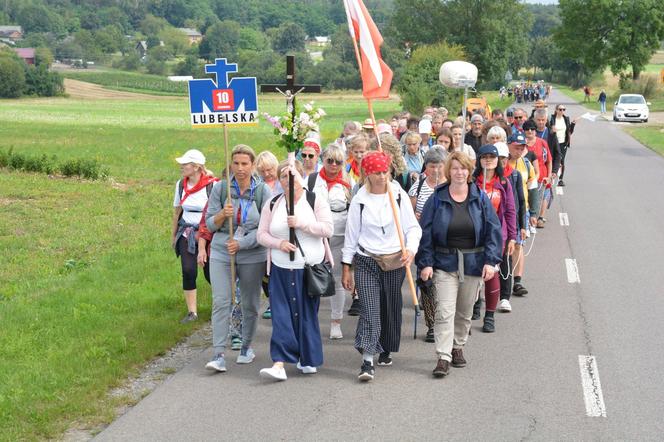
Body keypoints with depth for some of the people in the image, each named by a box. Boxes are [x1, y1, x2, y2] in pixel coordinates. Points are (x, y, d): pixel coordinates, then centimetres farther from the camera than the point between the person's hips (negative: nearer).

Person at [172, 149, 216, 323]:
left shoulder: (212, 185, -14)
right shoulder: (181, 184, 3)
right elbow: (177, 211, 15)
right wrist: (174, 234, 21)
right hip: (187, 233, 4)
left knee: (210, 272, 3)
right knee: (188, 271, -9)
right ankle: (192, 311, 2)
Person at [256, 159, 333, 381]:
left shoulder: (316, 201, 0)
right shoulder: (272, 204, 7)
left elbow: (328, 229, -9)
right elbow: (261, 234, 6)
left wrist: (300, 223, -18)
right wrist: (279, 243, -13)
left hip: (310, 268, -1)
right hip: (281, 270, 1)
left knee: (307, 314, 6)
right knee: (281, 315, -6)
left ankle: (308, 360, 20)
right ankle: (279, 363, -9)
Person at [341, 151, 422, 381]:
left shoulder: (399, 195, 1)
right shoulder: (359, 200, 0)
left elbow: (413, 227, 3)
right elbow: (351, 234, 5)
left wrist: (411, 249, -17)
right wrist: (346, 267, 5)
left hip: (395, 260, 1)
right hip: (366, 261, -1)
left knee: (392, 308, 11)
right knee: (369, 310, -11)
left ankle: (386, 350, 32)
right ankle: (367, 361, -15)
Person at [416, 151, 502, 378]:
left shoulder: (480, 198, 1)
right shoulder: (437, 199, -3)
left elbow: (493, 230, 1)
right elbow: (425, 232, -2)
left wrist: (490, 261, -8)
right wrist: (425, 263, -9)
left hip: (473, 264, 2)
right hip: (445, 263, -2)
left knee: (465, 312, 14)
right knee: (445, 312, -10)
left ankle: (458, 348, 32)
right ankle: (443, 357, -10)